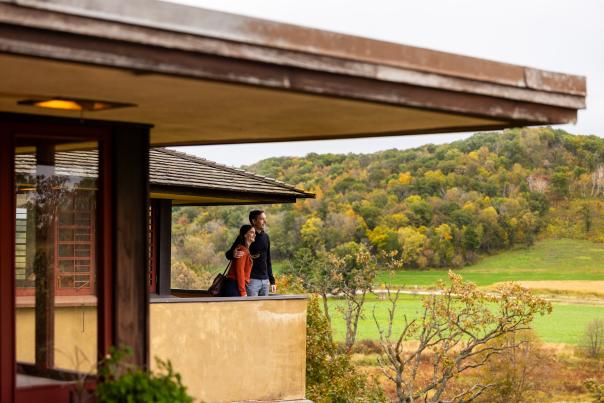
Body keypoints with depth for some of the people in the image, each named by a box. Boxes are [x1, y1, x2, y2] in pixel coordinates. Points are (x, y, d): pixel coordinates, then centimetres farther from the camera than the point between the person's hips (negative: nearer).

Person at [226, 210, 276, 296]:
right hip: (251, 280, -6)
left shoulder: (265, 237, 14)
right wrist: (233, 254, -28)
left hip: (265, 280, 6)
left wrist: (272, 281, 18)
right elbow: (228, 254, -3)